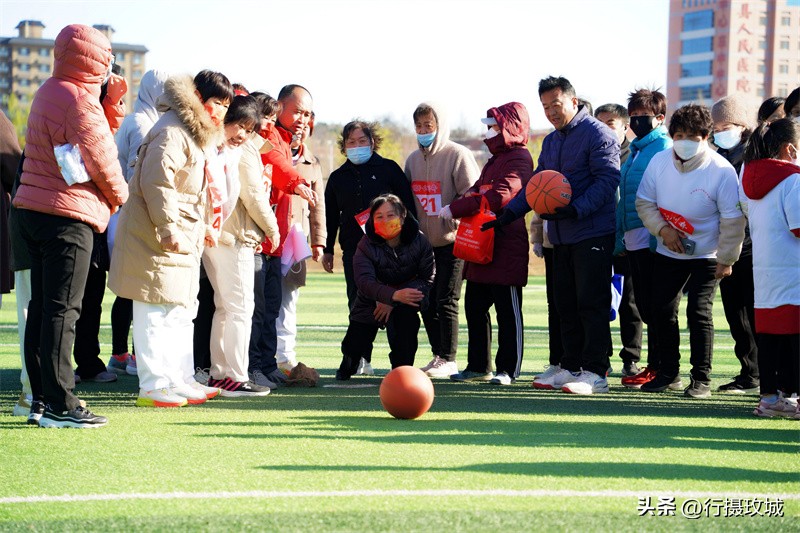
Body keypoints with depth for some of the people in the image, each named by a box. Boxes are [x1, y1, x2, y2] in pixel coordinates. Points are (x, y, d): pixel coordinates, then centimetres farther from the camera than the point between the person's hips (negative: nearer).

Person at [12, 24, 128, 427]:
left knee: (42, 307, 12)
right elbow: (100, 160, -12)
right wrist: (118, 194, 5)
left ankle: (42, 398, 16)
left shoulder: (49, 91, 15)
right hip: (68, 216, -10)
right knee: (62, 312, -8)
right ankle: (59, 406, -7)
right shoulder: (80, 101, -15)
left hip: (32, 211, 10)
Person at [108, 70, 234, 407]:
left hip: (184, 239, 11)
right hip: (157, 239, -11)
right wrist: (168, 229, -26)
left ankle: (180, 380, 23)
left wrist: (203, 228, 24)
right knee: (156, 313, -8)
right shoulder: (171, 133, -16)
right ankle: (153, 386, -5)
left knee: (181, 311, 16)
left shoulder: (199, 136, 19)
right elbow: (156, 183, -25)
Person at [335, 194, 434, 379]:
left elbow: (427, 278, -18)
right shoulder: (366, 245, -19)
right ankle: (350, 360, 38)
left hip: (402, 302, -1)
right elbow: (365, 281, -32)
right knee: (354, 348, -3)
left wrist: (392, 303, -28)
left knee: (407, 312, -34)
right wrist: (394, 294, -52)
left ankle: (402, 368, -19)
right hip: (370, 303, 1)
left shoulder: (419, 241, -16)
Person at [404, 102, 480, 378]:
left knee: (446, 301, -6)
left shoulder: (458, 154, -8)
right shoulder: (413, 159, 12)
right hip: (423, 242, 7)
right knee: (426, 302, 7)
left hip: (451, 241, -6)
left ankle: (448, 360, 2)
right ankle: (438, 355, 17)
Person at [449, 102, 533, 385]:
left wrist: (455, 209, -19)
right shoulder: (493, 161, 24)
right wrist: (456, 206, -8)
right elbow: (476, 190, 17)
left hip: (506, 243, -10)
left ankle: (508, 369, 1)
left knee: (508, 309, -3)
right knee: (474, 306, 11)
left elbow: (500, 195, -21)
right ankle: (478, 366, 19)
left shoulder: (519, 158, -9)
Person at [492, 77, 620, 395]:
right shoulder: (550, 142, 19)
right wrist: (509, 213, 8)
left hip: (592, 235, -8)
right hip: (561, 238, 9)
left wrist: (575, 209, -26)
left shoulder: (597, 134, -8)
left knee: (591, 304, -9)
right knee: (566, 306, 10)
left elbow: (607, 180, -16)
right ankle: (571, 367, 16)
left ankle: (595, 372, -8)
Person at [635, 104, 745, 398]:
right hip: (667, 252, 4)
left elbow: (732, 220, -13)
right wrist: (662, 229, -15)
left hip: (706, 255, -4)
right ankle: (668, 370, 22)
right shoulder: (659, 162, -7)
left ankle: (701, 378, -2)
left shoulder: (721, 170, -18)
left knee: (699, 312, -12)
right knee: (662, 309, 5)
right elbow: (644, 202, 2)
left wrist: (726, 260, -12)